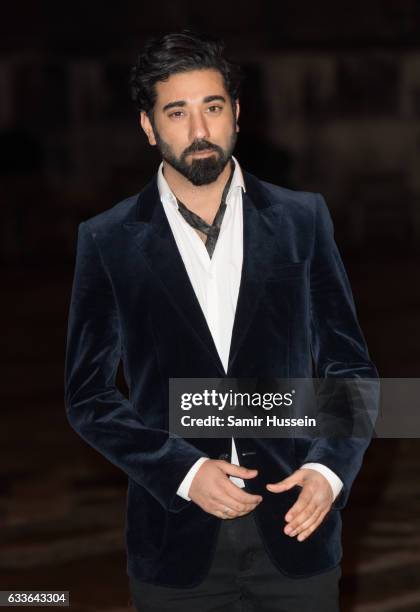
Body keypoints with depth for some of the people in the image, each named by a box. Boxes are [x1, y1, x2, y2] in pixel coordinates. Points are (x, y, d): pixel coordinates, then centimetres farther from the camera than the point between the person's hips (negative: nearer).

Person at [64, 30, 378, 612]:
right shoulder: (108, 240, 0)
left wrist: (331, 466, -10)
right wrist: (183, 471, -11)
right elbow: (88, 394, 1)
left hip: (295, 525, 1)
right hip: (178, 538, -1)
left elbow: (349, 365, 7)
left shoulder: (302, 219, 3)